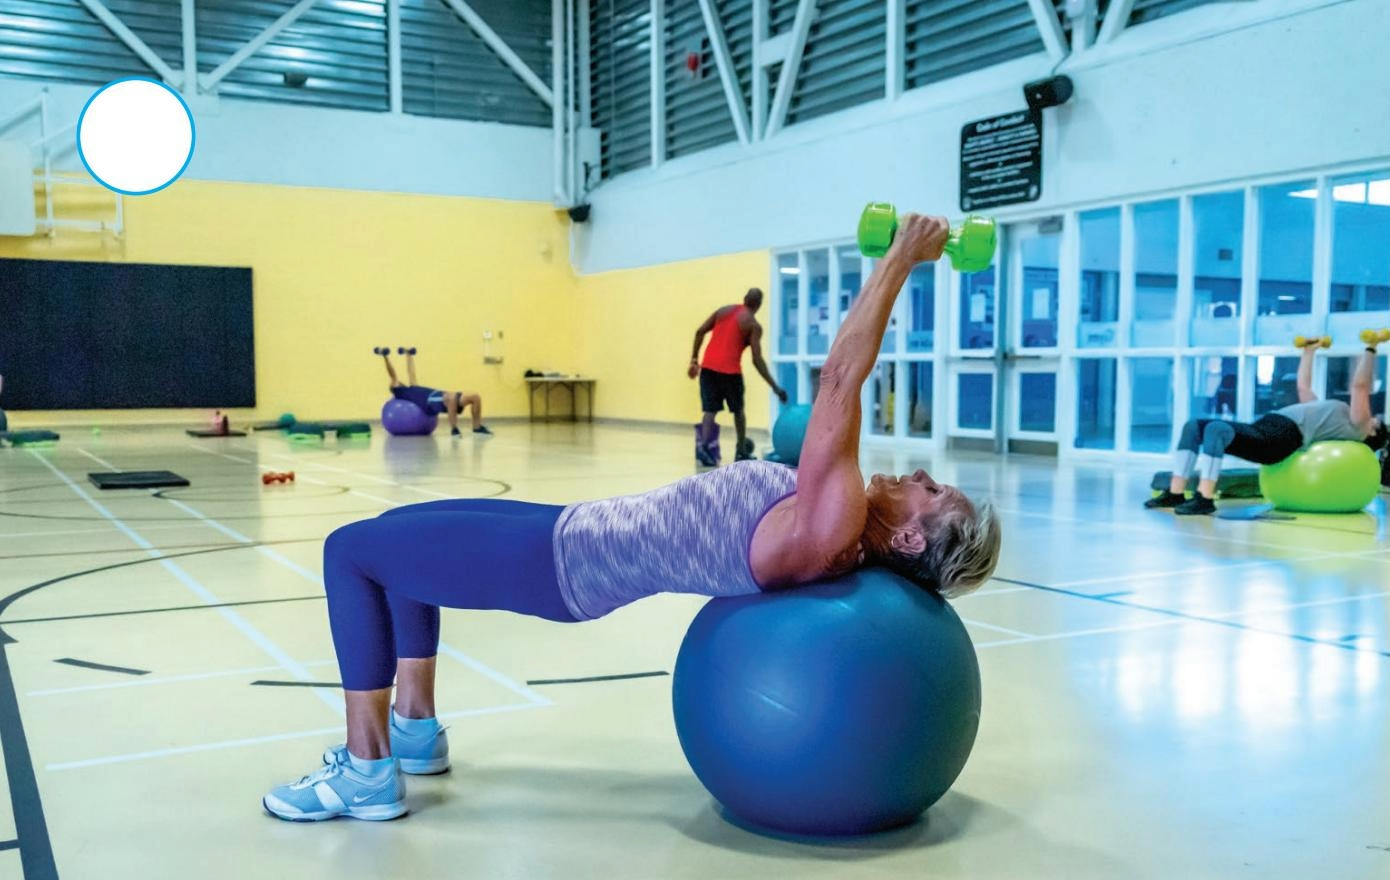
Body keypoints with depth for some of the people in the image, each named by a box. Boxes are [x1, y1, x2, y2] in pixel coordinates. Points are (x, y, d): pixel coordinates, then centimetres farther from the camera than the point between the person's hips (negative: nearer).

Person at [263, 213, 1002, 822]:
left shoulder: (829, 529, -28)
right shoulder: (840, 525, -1)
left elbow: (841, 378, -32)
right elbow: (844, 387, 9)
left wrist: (901, 259, -28)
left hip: (567, 562, -10)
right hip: (585, 539, 10)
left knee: (350, 551, -2)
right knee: (399, 530, 25)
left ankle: (367, 772, 5)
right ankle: (415, 729, 30)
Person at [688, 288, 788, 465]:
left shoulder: (724, 310, 13)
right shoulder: (754, 325, -1)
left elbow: (700, 332, 7)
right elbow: (757, 360, -8)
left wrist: (694, 360, 12)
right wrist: (775, 387, -5)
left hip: (708, 367, 3)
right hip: (729, 371, -3)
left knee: (710, 410, 4)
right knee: (738, 410, 17)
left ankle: (703, 446, -18)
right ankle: (741, 452, 24)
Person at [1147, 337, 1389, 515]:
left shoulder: (1356, 426, 12)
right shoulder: (1332, 415, 37)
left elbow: (1360, 386, 2)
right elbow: (1303, 385, 44)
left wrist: (1370, 349, 4)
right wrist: (1309, 351, 50)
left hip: (1281, 437, -10)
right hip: (1265, 427, 10)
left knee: (1216, 428, -34)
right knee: (1195, 426, -6)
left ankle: (1205, 499, -36)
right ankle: (1176, 494, -13)